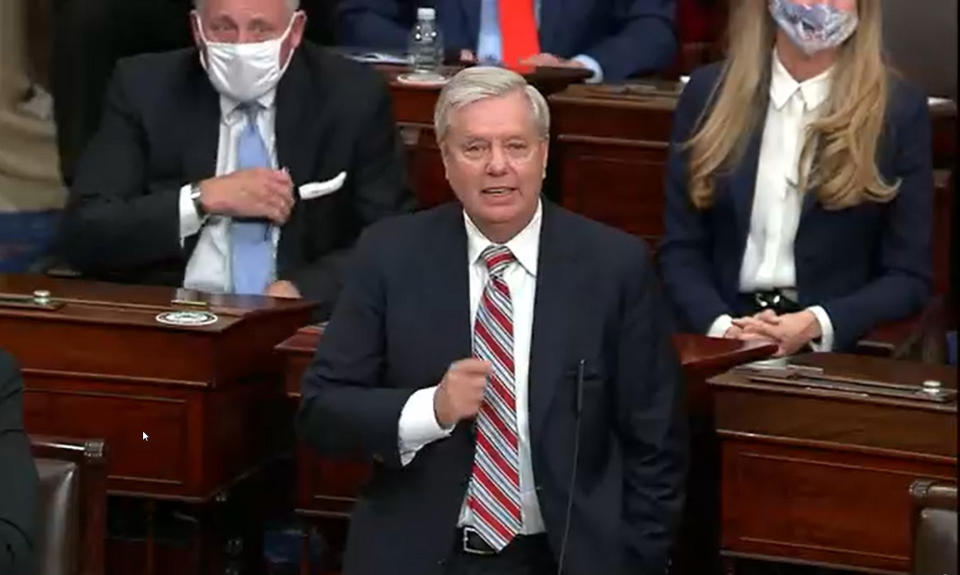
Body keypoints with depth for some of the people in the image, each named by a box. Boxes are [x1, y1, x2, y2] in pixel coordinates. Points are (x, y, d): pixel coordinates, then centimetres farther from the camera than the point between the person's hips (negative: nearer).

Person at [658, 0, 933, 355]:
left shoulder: (898, 110, 1)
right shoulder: (709, 94, 7)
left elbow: (910, 275, 1)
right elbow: (680, 247, 7)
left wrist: (814, 326, -14)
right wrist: (720, 327, -11)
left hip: (838, 348, -2)